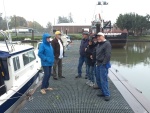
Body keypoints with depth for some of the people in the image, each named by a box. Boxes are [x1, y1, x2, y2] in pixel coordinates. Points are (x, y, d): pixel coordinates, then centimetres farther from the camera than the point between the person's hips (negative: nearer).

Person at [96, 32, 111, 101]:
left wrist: (104, 63, -19)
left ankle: (107, 94, -1)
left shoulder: (107, 44, -12)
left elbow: (108, 55, -19)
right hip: (98, 64, 9)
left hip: (103, 65, -9)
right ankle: (103, 92, 24)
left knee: (103, 80, -9)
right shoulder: (98, 44, 17)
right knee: (99, 79, 13)